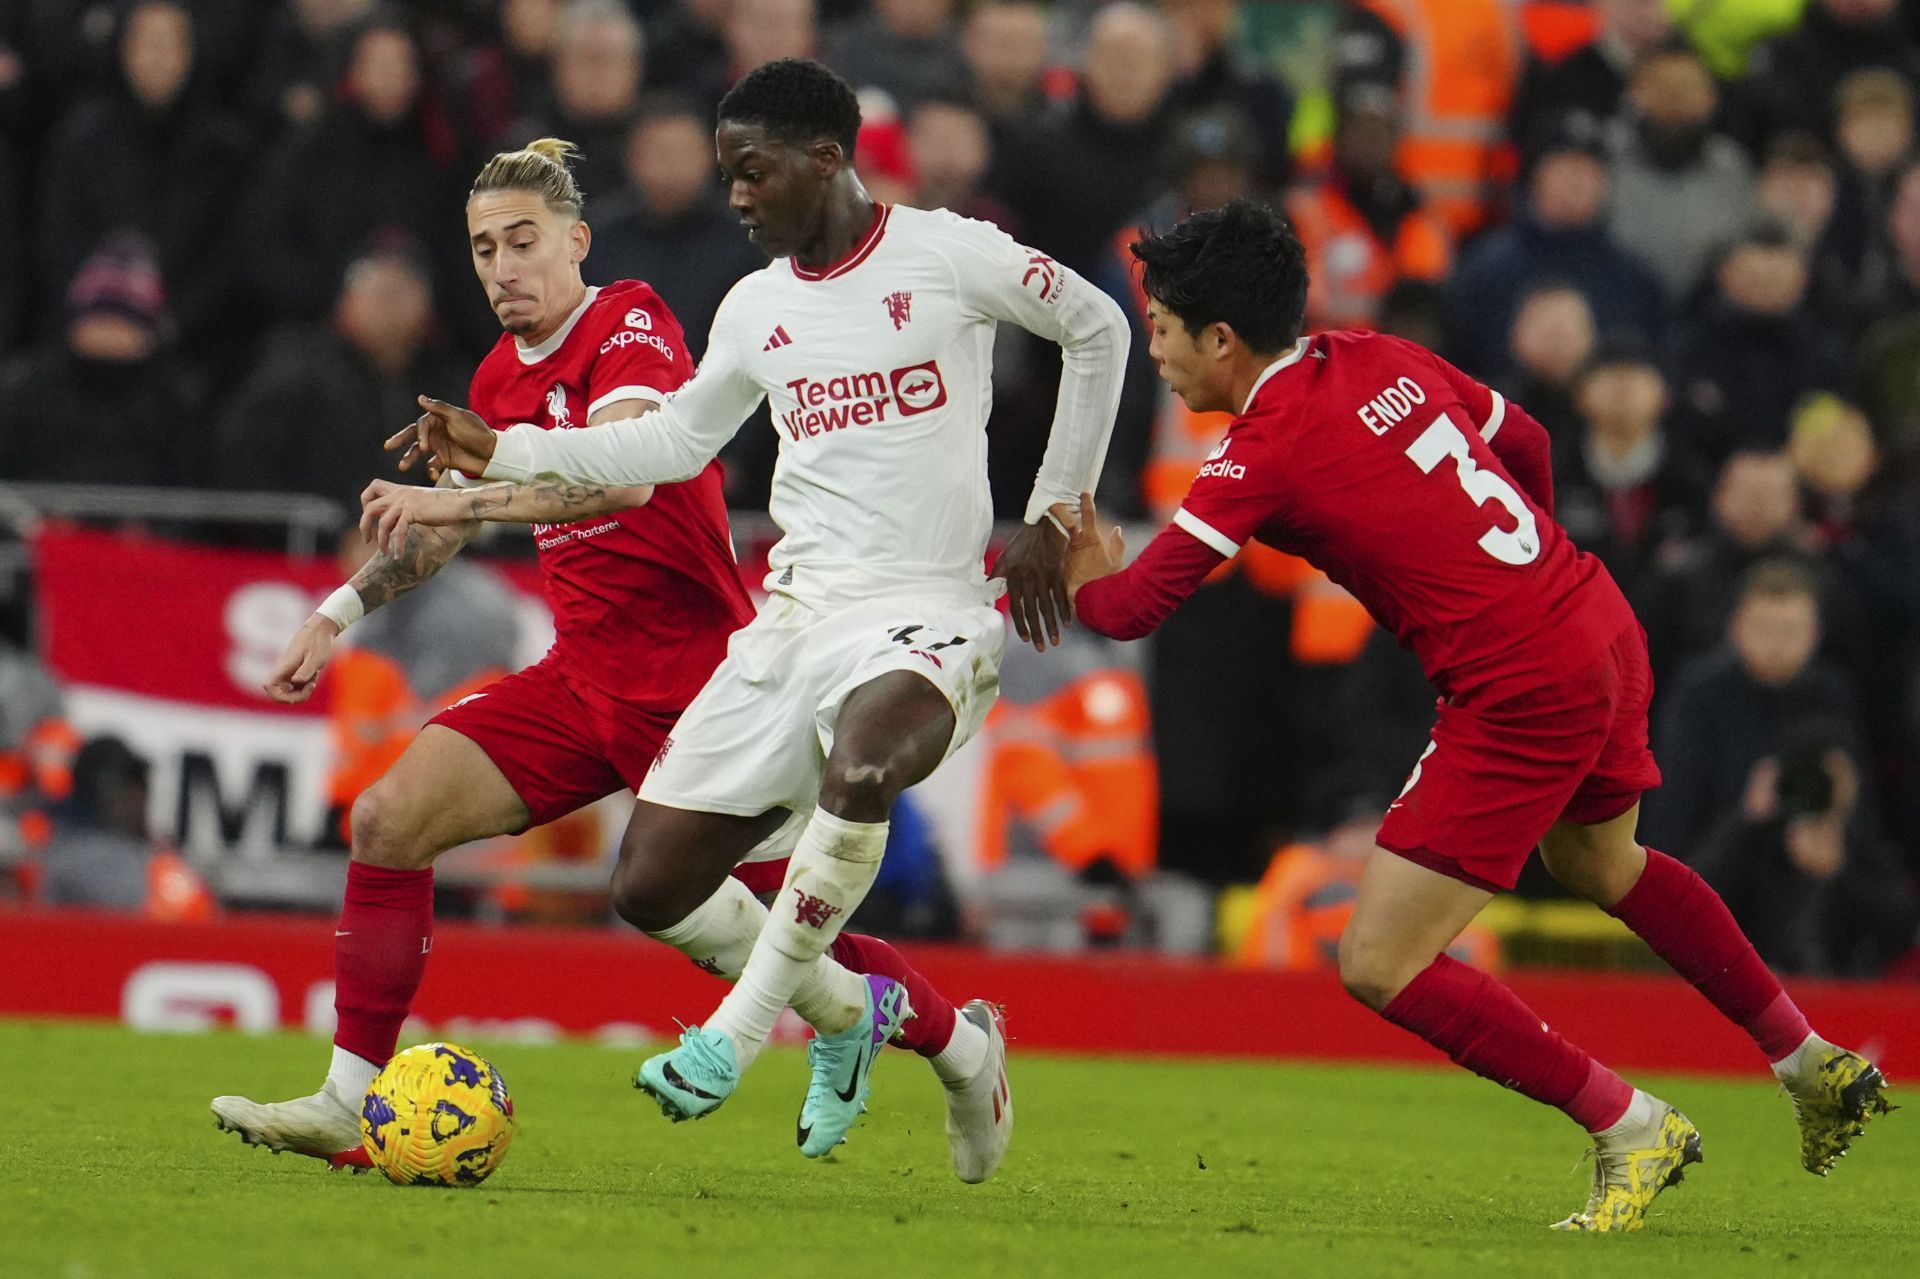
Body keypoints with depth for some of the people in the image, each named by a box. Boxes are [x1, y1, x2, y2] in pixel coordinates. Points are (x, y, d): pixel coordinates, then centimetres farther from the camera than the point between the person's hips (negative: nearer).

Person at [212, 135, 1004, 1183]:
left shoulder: (632, 327, -13)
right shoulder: (502, 378, 11)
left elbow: (627, 471, -32)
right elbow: (449, 522, 29)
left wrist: (466, 496, -38)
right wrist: (340, 611, 23)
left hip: (693, 683, -7)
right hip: (584, 682, 7)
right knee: (390, 819, -8)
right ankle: (346, 1107, -6)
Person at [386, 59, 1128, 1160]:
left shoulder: (949, 255, -3)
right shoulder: (755, 310, 13)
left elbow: (1100, 328, 9)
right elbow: (677, 442, 26)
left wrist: (1053, 513, 7)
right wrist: (502, 453, 17)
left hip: (924, 615, -6)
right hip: (794, 616, 6)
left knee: (862, 769, -40)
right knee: (651, 887, -4)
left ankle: (738, 1034, -28)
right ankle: (851, 1004, 19)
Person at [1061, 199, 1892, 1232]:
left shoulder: (1266, 450, -15)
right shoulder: (1385, 362, 7)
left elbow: (1133, 607, -15)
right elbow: (1525, 443, 21)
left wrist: (1086, 582, 8)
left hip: (1523, 698, -9)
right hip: (1604, 628, 9)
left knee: (1379, 967, -3)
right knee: (1599, 866, 36)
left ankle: (1630, 1128, 4)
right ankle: (1815, 1065, 46)